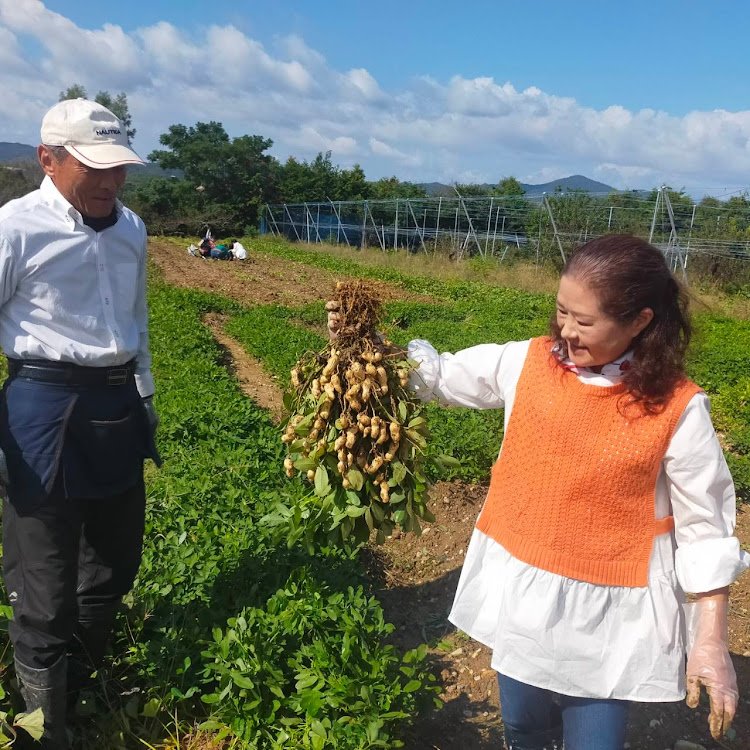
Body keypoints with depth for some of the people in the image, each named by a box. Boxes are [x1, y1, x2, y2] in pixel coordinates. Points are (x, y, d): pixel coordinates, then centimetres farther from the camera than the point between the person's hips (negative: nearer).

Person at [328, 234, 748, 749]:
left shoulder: (676, 407, -15)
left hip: (607, 615, -3)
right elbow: (439, 375, 2)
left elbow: (704, 526, -8)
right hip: (520, 593, 4)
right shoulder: (528, 364, -8)